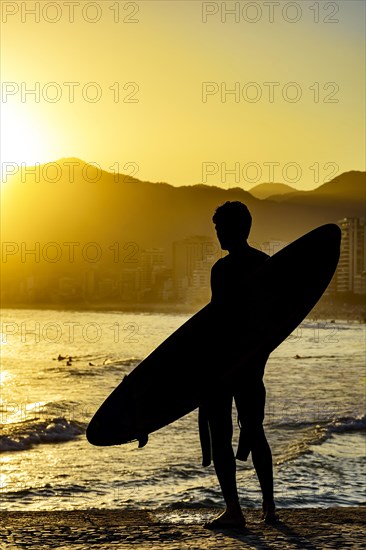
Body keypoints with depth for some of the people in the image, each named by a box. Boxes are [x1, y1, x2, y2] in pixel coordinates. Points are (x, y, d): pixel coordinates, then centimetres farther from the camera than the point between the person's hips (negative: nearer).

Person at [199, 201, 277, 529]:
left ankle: (233, 510, -2)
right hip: (254, 359, 7)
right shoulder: (267, 265, 7)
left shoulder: (223, 269, -15)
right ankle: (269, 504, 21)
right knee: (255, 431, 19)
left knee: (219, 434, 0)